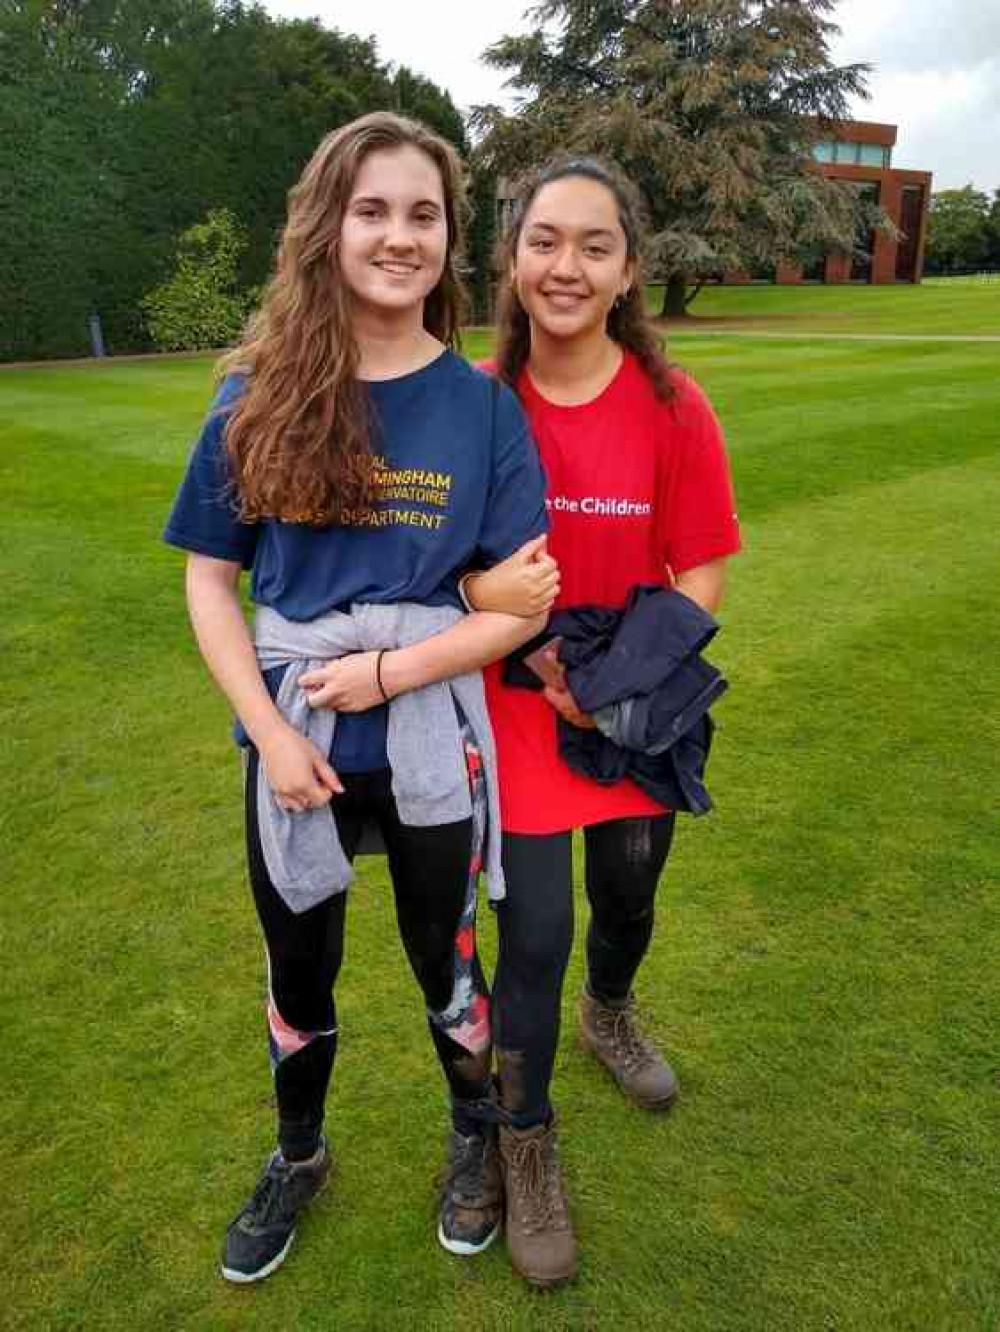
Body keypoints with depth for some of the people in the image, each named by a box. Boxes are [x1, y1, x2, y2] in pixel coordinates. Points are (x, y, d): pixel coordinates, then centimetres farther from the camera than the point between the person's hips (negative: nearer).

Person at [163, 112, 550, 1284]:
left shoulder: (482, 406, -8)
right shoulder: (260, 395, -6)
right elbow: (210, 578, -3)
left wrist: (385, 672, -18)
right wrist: (271, 732, -13)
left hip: (430, 745, -1)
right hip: (291, 742, 2)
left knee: (444, 962, 18)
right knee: (297, 970, 20)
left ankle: (476, 1137, 48)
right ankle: (298, 1155, 48)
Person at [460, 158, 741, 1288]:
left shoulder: (672, 406, -10)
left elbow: (700, 573, -6)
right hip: (517, 711, -1)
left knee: (628, 895, 21)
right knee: (534, 933, 2)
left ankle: (608, 1016, 57)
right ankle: (525, 1146, 28)